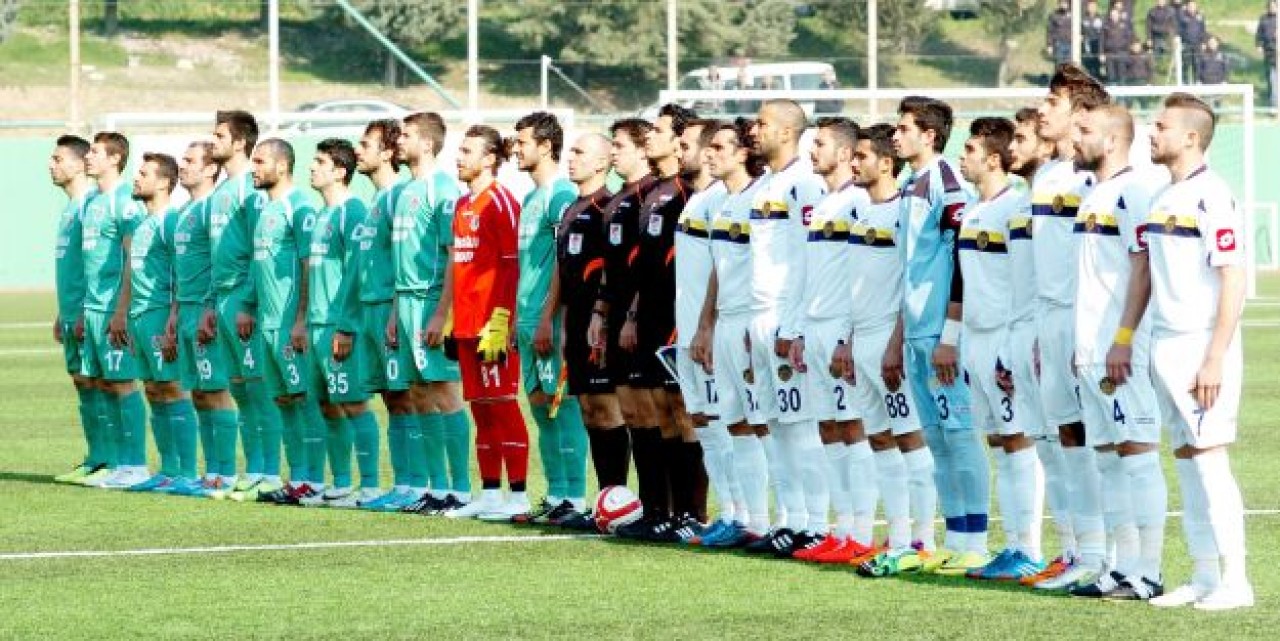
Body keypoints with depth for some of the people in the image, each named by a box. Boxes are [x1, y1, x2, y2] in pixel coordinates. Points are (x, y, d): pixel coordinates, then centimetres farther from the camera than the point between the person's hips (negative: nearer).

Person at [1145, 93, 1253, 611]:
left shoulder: (1211, 196, -12)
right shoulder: (1162, 198, 14)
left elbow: (1234, 281, -16)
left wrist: (1215, 359, -20)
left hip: (1202, 348, -8)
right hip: (1166, 348, 8)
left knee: (1210, 459, -9)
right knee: (1186, 461, 9)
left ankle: (1235, 581, -5)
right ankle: (1204, 577, 14)